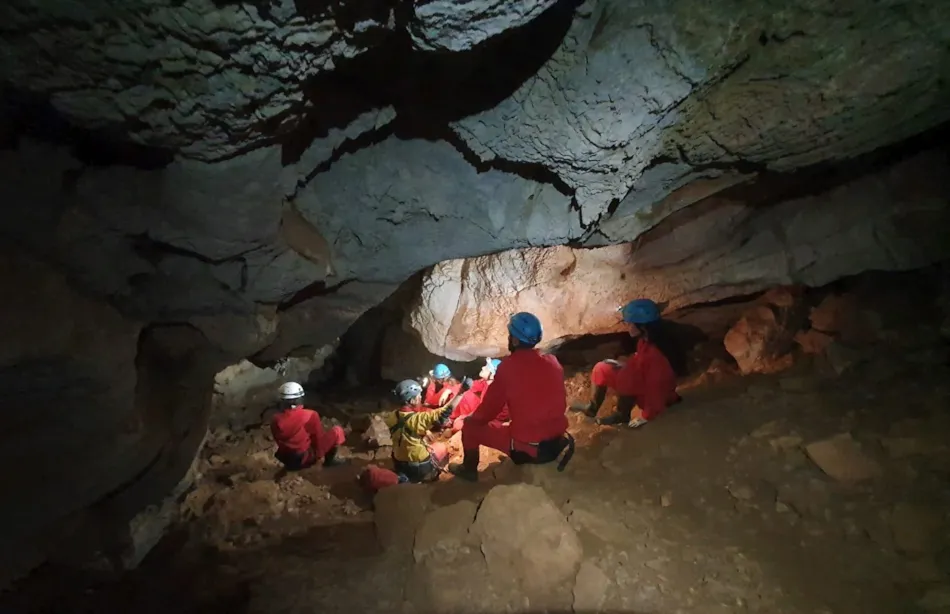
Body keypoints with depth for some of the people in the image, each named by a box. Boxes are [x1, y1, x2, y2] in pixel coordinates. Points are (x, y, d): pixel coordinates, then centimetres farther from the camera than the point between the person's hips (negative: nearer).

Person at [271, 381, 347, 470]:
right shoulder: (310, 415, -21)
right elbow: (319, 438, -9)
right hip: (308, 457, -6)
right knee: (337, 431, 2)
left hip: (286, 460, 6)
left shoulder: (275, 420, -9)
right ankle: (330, 460, 12)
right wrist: (319, 454, 10)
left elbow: (279, 442, 7)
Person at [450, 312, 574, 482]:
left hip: (526, 447, -6)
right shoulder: (553, 362, 1)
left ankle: (468, 469, 30)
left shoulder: (509, 366, -15)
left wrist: (471, 418, 16)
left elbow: (490, 406, -6)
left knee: (470, 426, 11)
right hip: (556, 441, 6)